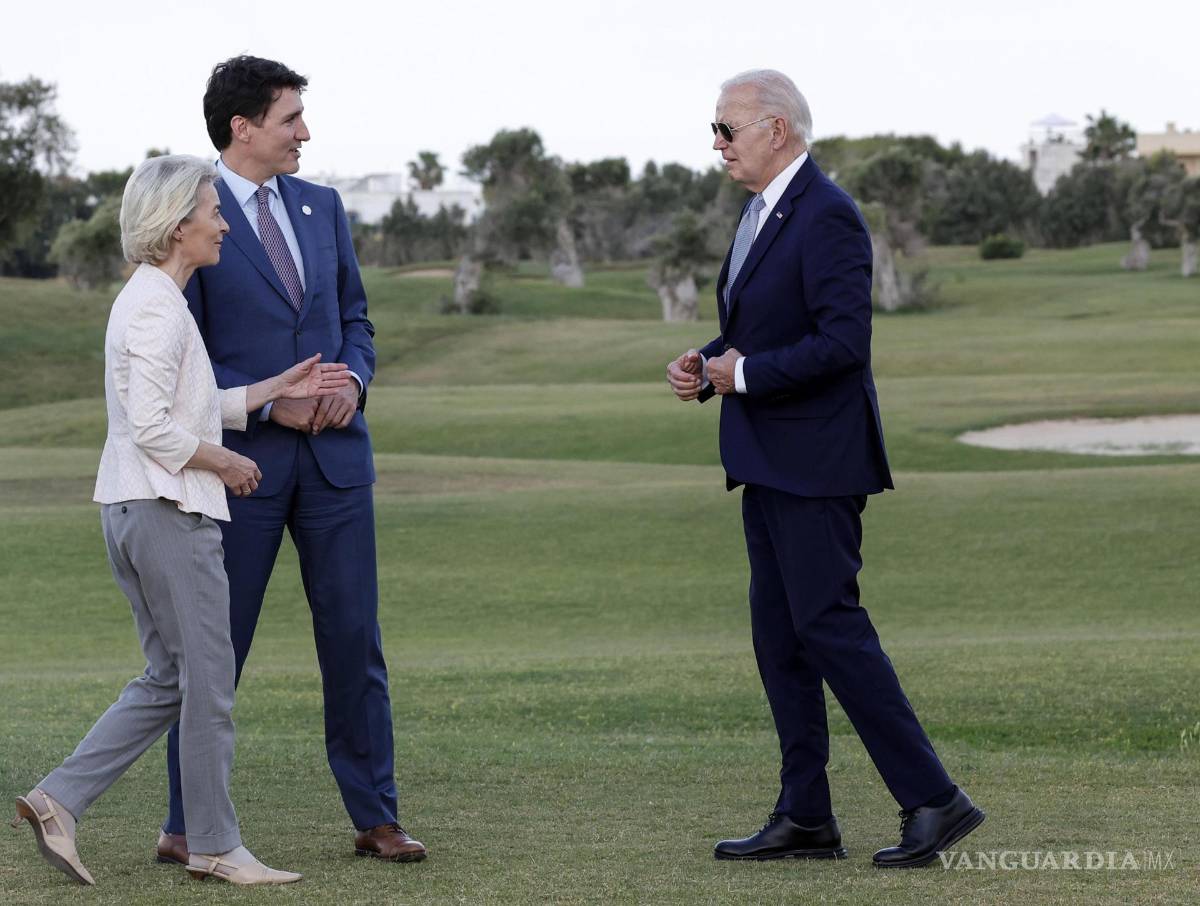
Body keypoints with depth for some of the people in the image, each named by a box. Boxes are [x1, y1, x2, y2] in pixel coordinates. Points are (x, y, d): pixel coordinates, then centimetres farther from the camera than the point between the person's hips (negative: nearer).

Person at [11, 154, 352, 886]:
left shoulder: (152, 299, 15)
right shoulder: (157, 307, -16)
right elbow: (153, 426, -22)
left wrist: (278, 389, 16)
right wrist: (228, 463, -9)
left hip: (136, 514, 10)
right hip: (168, 514, -10)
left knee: (168, 681, 13)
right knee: (208, 681, -1)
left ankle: (58, 800, 8)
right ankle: (216, 846, 7)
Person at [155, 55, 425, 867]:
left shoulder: (322, 207, 10)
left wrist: (354, 379, -5)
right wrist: (270, 404, -16)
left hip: (335, 452, 5)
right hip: (241, 460, -5)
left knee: (354, 639, 6)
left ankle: (376, 819, 14)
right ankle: (188, 824, 12)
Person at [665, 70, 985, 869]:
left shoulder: (826, 216, -16)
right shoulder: (762, 212, 15)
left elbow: (844, 341, -23)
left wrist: (745, 375, -17)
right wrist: (705, 364, 6)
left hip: (815, 459, -10)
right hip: (769, 461, 10)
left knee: (828, 622, -11)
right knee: (778, 632, 9)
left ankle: (933, 799, -5)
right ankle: (806, 818, 14)